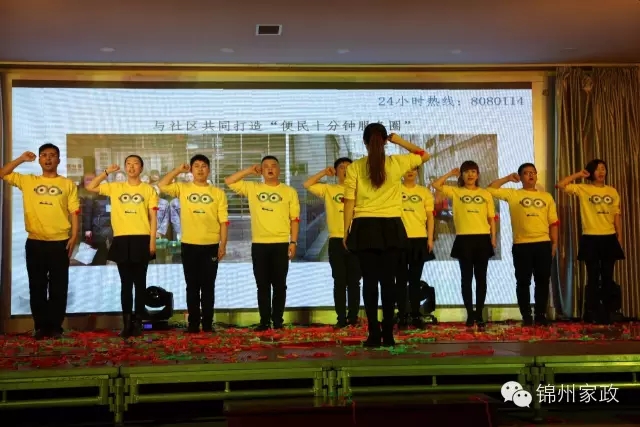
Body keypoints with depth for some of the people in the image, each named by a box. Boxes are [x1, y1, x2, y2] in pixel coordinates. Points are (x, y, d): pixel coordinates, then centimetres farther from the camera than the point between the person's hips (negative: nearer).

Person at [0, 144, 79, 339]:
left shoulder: (68, 184, 5)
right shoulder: (28, 181, 10)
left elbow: (74, 212, 3)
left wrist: (74, 236, -7)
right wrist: (21, 159, -1)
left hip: (60, 242, -1)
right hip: (35, 242, 2)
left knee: (58, 287, 2)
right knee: (37, 287, 6)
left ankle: (55, 326, 10)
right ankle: (40, 326, 14)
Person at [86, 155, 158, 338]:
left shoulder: (149, 190, 4)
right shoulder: (115, 187, 9)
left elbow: (153, 217, 2)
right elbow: (90, 187, 8)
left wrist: (152, 241, -5)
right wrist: (106, 172, 3)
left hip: (142, 239, -1)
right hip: (122, 240, 2)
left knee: (140, 282, 4)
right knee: (126, 283, 4)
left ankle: (138, 322, 11)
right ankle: (127, 323, 8)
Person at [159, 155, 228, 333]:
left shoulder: (218, 193, 4)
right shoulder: (183, 188, 6)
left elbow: (223, 221, 2)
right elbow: (162, 185, -8)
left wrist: (223, 244, -4)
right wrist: (178, 170, -4)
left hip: (211, 245, 0)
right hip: (189, 245, 1)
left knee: (208, 286, 5)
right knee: (192, 286, 5)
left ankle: (207, 323, 12)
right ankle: (193, 323, 11)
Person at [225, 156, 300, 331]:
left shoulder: (289, 191, 5)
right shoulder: (252, 188, 8)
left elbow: (295, 219, 4)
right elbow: (229, 181, 4)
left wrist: (293, 242, -4)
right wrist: (249, 171, 0)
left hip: (281, 243, -1)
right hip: (259, 244, 1)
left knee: (279, 284, 4)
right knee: (262, 285, 4)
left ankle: (278, 319, 11)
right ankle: (264, 320, 10)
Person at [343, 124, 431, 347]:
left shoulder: (354, 167, -2)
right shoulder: (396, 163, 0)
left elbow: (349, 202, -1)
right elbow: (424, 155, 17)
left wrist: (346, 232, 6)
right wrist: (399, 141, 13)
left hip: (365, 228, 0)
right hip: (391, 227, 1)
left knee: (369, 280, 2)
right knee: (388, 280, 4)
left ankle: (374, 334, 2)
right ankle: (388, 334, 6)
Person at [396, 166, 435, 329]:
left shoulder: (425, 192, 10)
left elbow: (430, 217, 8)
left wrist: (430, 239, 1)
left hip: (419, 239, 1)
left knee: (415, 279, 7)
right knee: (401, 279, 2)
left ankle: (416, 315, 12)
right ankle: (402, 316, 6)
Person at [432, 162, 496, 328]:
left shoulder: (486, 194, 11)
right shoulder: (455, 192, 6)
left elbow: (491, 218, 10)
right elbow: (435, 185, -5)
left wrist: (493, 237, 2)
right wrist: (451, 174, 2)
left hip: (482, 238, 1)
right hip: (464, 238, -1)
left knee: (481, 277, 5)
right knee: (466, 277, 2)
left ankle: (479, 314, 11)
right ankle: (470, 314, 8)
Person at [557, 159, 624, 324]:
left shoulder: (612, 191, 10)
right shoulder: (582, 189, 1)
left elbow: (617, 216, 10)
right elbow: (560, 185, -10)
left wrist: (620, 237, 6)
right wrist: (578, 175, -4)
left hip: (609, 238, 3)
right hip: (591, 238, -3)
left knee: (608, 277, 7)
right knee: (593, 277, 0)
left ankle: (606, 314, 14)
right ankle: (591, 314, 8)